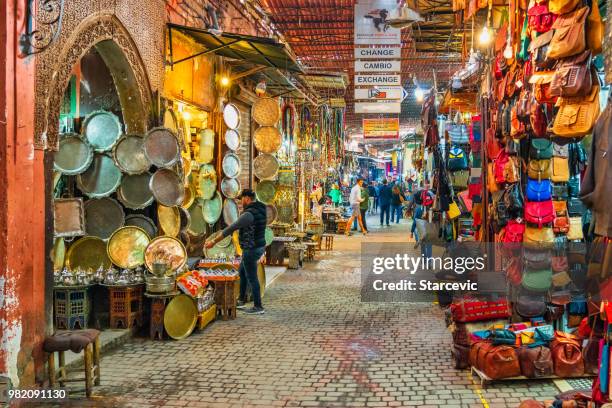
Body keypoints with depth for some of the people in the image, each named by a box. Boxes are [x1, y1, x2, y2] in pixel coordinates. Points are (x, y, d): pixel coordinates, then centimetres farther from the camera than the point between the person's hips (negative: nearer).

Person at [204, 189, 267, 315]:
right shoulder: (259, 210, 5)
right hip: (258, 247, 10)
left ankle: (258, 307, 13)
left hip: (251, 250, -10)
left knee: (252, 278, 3)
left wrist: (214, 241, -20)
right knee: (241, 272, 22)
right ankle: (241, 301, 31)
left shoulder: (248, 214, -25)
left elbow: (230, 229, -24)